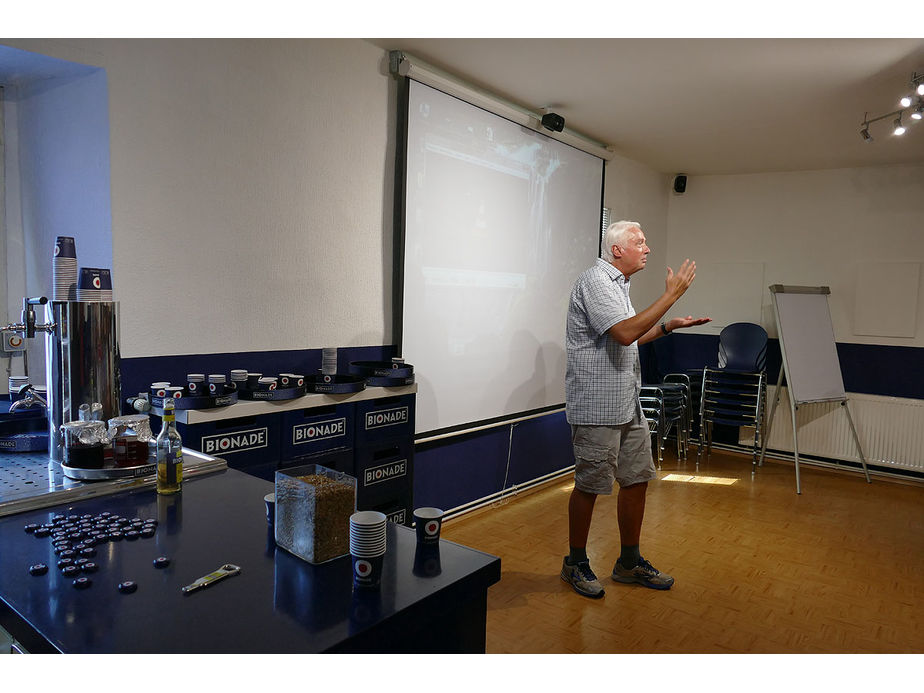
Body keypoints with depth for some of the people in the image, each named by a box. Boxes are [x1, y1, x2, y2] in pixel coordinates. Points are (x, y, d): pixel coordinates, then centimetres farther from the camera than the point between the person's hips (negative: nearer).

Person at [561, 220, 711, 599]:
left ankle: (629, 562, 27)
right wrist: (671, 295, -19)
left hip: (628, 404, 10)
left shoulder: (617, 283, 19)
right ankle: (576, 564, 18)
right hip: (597, 405, -10)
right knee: (590, 485, 1)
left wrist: (669, 326, 15)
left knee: (637, 479, 13)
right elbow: (624, 333, -24)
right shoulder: (595, 280, -13)